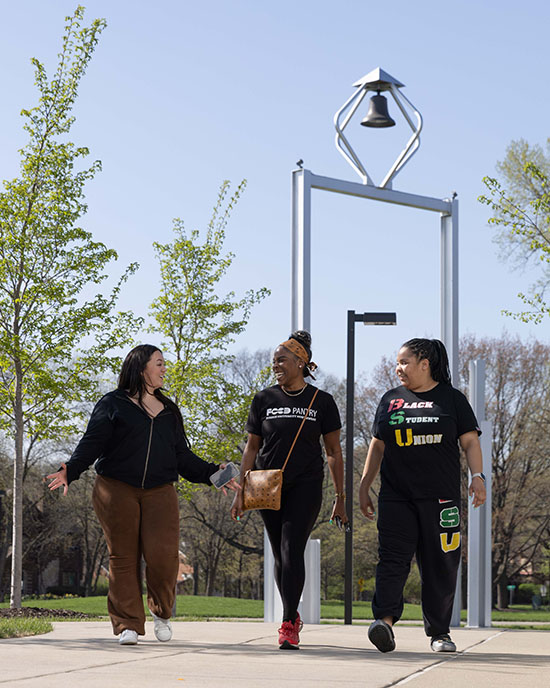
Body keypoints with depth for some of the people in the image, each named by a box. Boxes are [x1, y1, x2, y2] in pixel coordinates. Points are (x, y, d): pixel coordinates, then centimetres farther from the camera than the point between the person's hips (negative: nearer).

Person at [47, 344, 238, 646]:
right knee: (123, 557, -3)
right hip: (117, 490, -3)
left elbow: (182, 456, 25)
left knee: (163, 553, -13)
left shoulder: (168, 410, 22)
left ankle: (161, 612, 11)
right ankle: (128, 624, 4)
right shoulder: (112, 404, 8)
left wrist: (212, 473, 15)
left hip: (159, 493, 3)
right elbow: (92, 442, 0)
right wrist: (72, 469, -16)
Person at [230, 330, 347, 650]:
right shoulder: (264, 399, 7)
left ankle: (288, 625, -13)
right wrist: (241, 491, 6)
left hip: (306, 486, -3)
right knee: (281, 556, 7)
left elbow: (334, 452, 5)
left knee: (292, 550, -14)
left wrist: (340, 497, 3)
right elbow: (252, 447, 11)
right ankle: (293, 617, 24)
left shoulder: (321, 401, 2)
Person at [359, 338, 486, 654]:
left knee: (440, 564, 0)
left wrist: (478, 477, -10)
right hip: (396, 496, 2)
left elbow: (470, 441, 4)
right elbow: (378, 446, 19)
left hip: (440, 496, -2)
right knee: (393, 557, -13)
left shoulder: (452, 399, 7)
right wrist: (364, 486, 14)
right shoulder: (390, 400, 16)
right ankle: (385, 619, -26)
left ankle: (439, 632, 9)